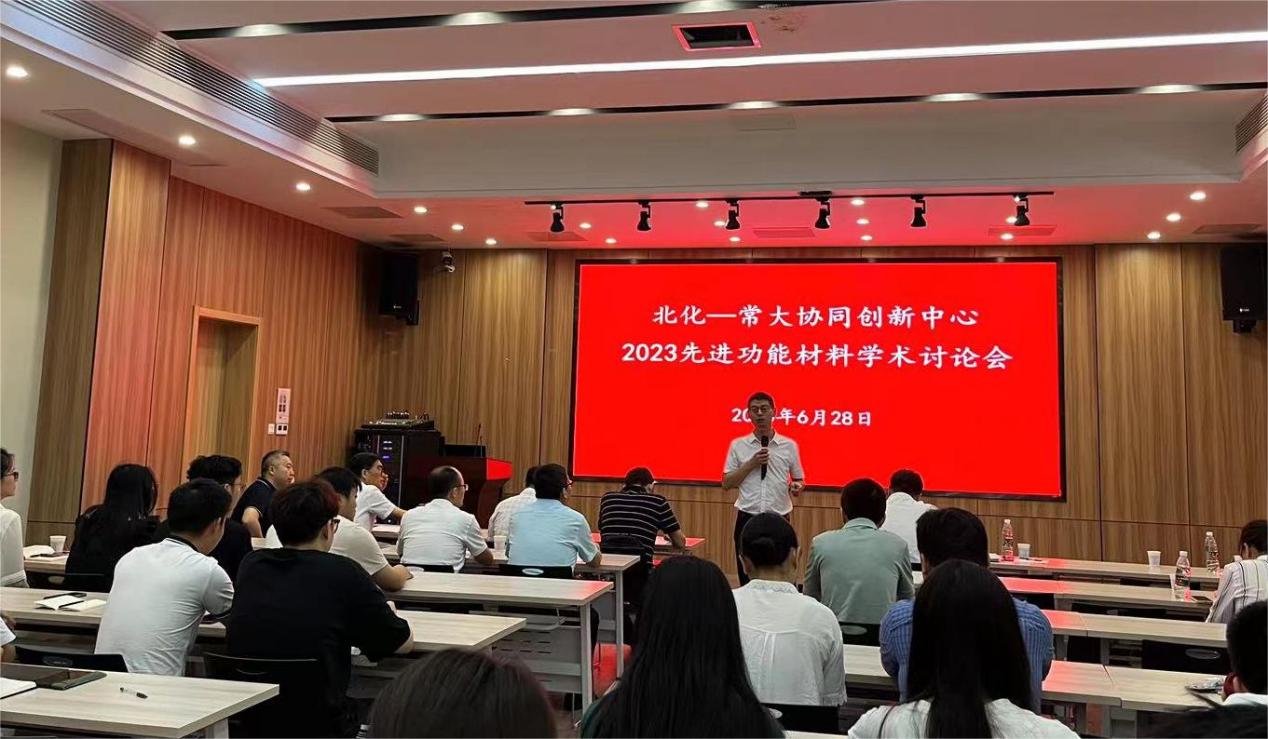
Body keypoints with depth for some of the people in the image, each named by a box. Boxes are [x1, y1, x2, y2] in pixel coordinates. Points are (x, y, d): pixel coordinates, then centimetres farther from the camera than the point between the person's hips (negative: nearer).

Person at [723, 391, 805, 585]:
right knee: (747, 577, 6)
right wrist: (751, 464, -10)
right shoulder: (738, 445, 4)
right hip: (747, 519, 0)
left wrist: (797, 487, -12)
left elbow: (799, 479, 12)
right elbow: (726, 484, 1)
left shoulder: (789, 446, 4)